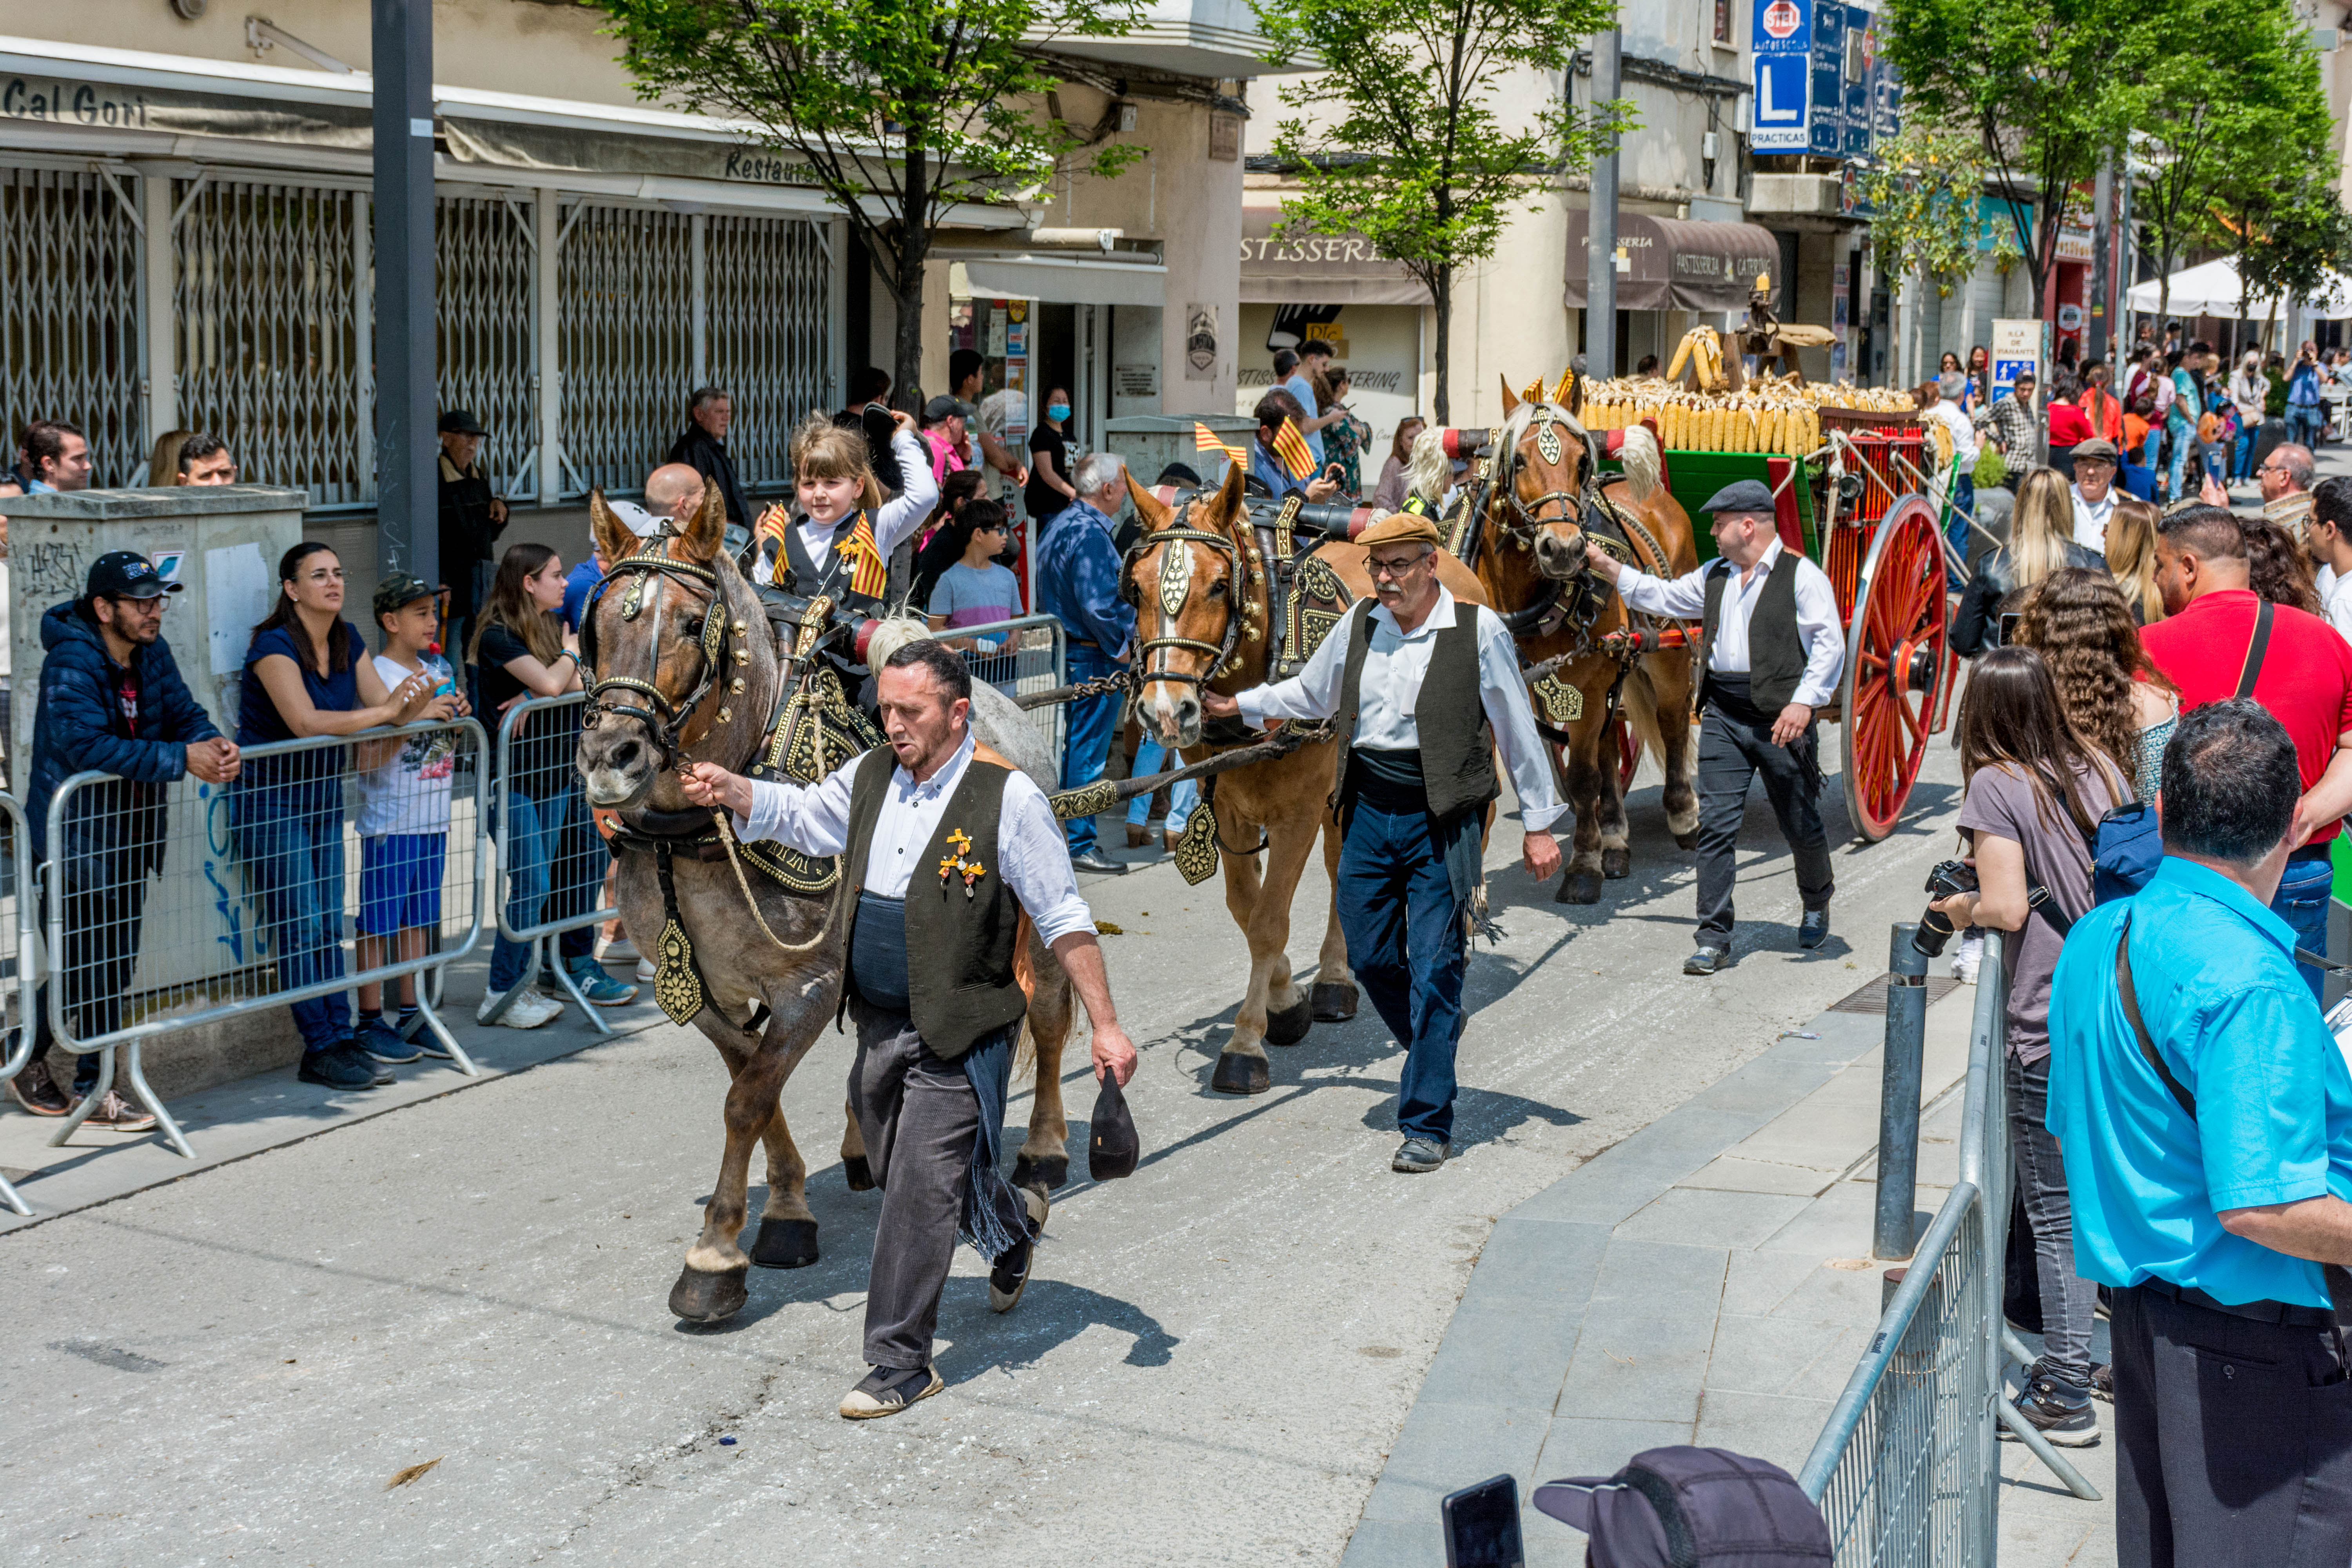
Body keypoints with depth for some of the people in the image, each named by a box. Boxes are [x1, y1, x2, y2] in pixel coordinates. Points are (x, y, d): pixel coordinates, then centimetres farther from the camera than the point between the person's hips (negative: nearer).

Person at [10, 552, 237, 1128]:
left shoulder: (152, 653, 5)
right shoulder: (72, 663, -19)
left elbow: (183, 713, 6)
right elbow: (88, 745, -31)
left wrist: (214, 744, -18)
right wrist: (182, 759, -32)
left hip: (130, 831, 8)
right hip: (76, 831, -8)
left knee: (115, 965, 10)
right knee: (86, 964, -3)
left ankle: (92, 1090, 20)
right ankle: (27, 1059, 17)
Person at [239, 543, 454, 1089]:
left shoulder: (349, 642, 5)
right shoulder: (275, 646, -18)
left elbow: (384, 706, 3)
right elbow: (306, 722, -29)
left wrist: (419, 708, -18)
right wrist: (387, 711, -31)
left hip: (323, 793, 7)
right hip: (270, 798, -7)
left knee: (329, 926, 7)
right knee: (300, 928, -5)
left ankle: (341, 1039, 10)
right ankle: (320, 1050, 0)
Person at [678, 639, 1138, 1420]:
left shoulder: (1007, 797, -14)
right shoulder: (870, 778, 4)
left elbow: (1065, 921, -11)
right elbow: (795, 813, 18)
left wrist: (1105, 1027, -12)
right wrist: (729, 792, -4)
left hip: (960, 1034, -7)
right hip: (879, 1025, 7)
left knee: (919, 1191, -6)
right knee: (898, 1173, 20)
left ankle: (899, 1364, 6)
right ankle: (1012, 1224, 49)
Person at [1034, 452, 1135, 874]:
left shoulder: (1065, 525, 13)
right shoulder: (1090, 534, -19)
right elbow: (1097, 604, -25)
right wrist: (1119, 647, -12)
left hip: (1069, 647, 10)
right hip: (1094, 658, -10)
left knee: (1076, 746, 18)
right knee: (1088, 752, -4)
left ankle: (1064, 835, 25)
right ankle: (1079, 844, 1)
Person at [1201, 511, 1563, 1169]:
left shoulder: (1479, 630, -7)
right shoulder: (1359, 625, 6)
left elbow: (1519, 730, -2)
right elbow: (1311, 694, 24)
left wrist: (1539, 824, 0)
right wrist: (1239, 706, 19)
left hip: (1442, 819, -5)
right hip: (1368, 810, 5)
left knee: (1434, 966, -4)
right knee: (1369, 956, 10)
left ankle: (1427, 1125, 4)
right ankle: (1435, 1049, 38)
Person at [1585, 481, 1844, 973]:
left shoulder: (1801, 575, -6)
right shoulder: (1714, 576, 14)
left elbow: (1829, 642, -12)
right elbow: (1663, 597, 25)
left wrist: (1805, 701, -21)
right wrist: (1606, 565, 21)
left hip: (1779, 718, -5)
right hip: (1722, 716, 5)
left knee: (1800, 822, 9)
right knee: (1716, 825, -2)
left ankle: (1817, 904, 39)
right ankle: (1714, 938, 3)